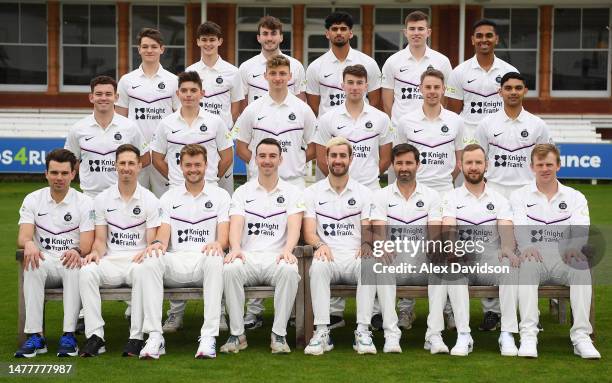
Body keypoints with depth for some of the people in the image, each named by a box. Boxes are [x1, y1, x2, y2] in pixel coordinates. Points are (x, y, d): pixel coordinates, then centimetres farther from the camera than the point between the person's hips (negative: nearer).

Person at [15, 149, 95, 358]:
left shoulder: (84, 203, 3)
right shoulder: (33, 200, 8)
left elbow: (87, 245, -5)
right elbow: (23, 237, -4)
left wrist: (77, 251, -30)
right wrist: (29, 244, -30)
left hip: (70, 262, -1)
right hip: (44, 261, 1)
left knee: (75, 267, -37)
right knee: (32, 266, -35)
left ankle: (69, 335, -38)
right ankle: (35, 336, -37)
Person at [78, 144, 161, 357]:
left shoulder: (149, 200, 6)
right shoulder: (102, 199, 12)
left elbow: (152, 241, 3)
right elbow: (100, 239, 10)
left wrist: (146, 253, -20)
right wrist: (96, 252, -13)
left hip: (137, 260, -2)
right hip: (111, 260, 2)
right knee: (87, 271, -31)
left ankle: (136, 337, -33)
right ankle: (95, 336, -31)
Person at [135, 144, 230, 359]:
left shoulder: (220, 196, 15)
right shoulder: (169, 198, 20)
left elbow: (224, 237, 4)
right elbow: (164, 233, 8)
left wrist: (217, 244, -21)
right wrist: (158, 243, -17)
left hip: (204, 261, -2)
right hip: (176, 262, 2)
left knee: (215, 259, -38)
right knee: (150, 261, -31)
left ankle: (209, 337, -41)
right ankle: (154, 336, -34)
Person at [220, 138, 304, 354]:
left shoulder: (291, 192, 10)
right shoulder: (242, 192, 13)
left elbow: (294, 226, -5)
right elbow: (236, 224, -2)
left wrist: (287, 250, -28)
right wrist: (235, 248, -25)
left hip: (277, 258, -1)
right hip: (248, 256, 1)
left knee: (289, 271, -36)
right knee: (230, 269, -33)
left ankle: (279, 334, -25)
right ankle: (237, 334, -21)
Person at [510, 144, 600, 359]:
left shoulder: (575, 197, 12)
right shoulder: (520, 196, 10)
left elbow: (581, 229, -6)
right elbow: (520, 227, -9)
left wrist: (573, 247, -31)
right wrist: (527, 246, -34)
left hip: (563, 260, 1)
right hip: (535, 259, -1)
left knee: (581, 264, -33)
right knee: (528, 265, -36)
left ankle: (581, 335, -36)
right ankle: (528, 335, -43)